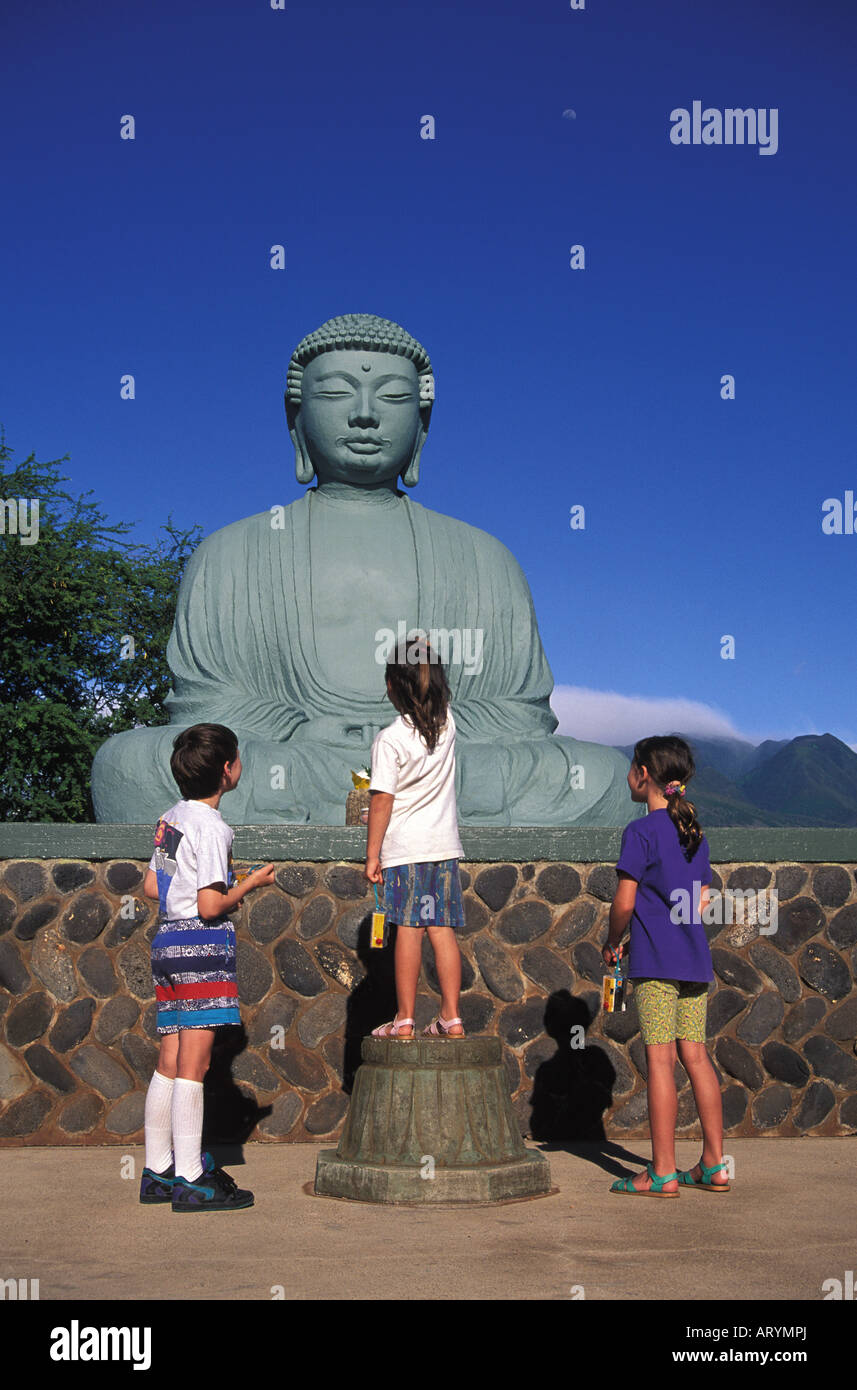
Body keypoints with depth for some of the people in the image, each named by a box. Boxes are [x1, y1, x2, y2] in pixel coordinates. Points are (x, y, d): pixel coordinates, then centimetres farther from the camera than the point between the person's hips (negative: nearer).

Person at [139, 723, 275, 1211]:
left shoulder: (172, 818, 13)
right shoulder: (211, 827, -14)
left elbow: (152, 886, 19)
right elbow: (210, 906, -19)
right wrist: (250, 884, -3)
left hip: (169, 942, 9)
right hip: (202, 948, -9)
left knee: (170, 1062, 11)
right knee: (193, 1063, -6)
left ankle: (158, 1171, 17)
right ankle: (190, 1179, -3)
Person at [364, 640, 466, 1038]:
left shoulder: (389, 740, -11)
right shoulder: (447, 724, 4)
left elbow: (382, 801, -11)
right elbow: (440, 693, 29)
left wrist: (372, 855, -6)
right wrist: (426, 655, 23)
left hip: (405, 848, -4)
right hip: (445, 845, 5)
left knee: (409, 930, -2)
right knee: (442, 929, 6)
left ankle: (404, 1020, 2)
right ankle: (451, 1017, 7)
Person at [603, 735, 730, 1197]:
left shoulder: (641, 832, -10)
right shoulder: (695, 834, 13)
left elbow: (624, 902, -12)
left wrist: (613, 943, 4)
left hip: (656, 961, -7)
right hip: (695, 957, 7)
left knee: (660, 1059, -4)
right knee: (695, 1055, 11)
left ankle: (663, 1173, 0)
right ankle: (714, 1165, 14)